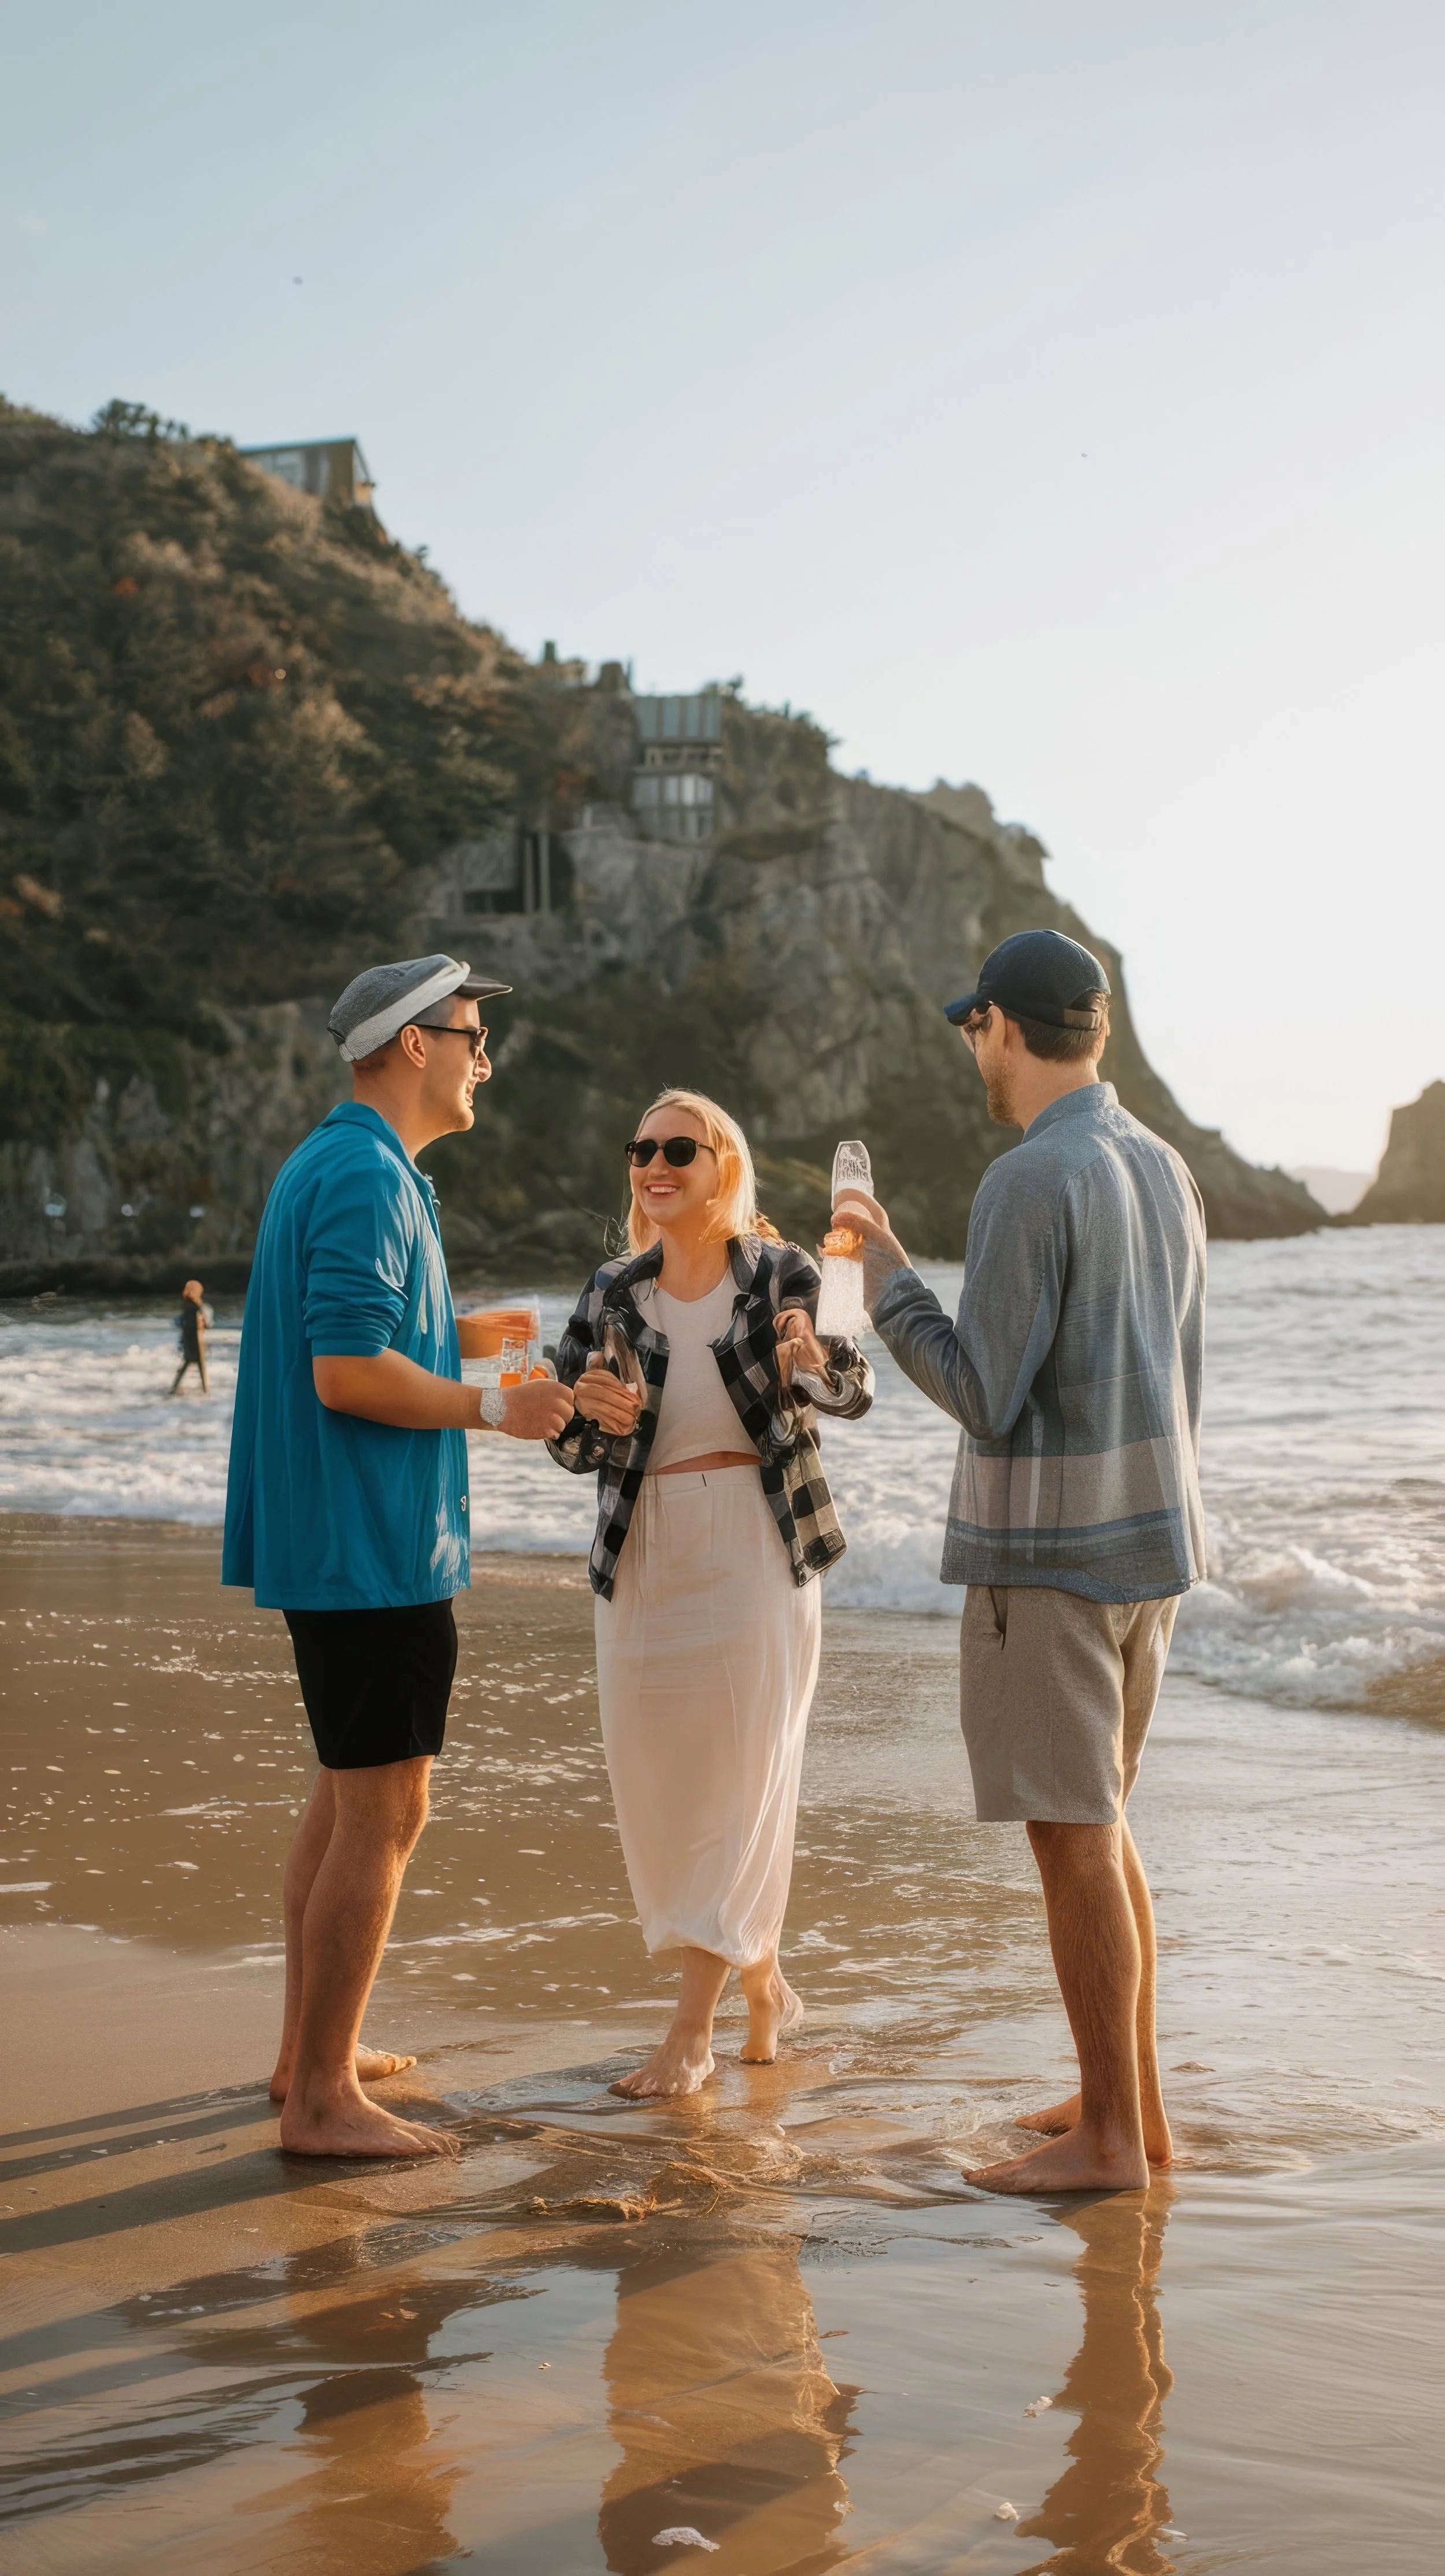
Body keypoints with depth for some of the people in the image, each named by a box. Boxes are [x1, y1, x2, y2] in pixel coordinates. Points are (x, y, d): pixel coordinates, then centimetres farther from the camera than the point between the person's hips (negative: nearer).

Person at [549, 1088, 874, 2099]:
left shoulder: (781, 1273, -6)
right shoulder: (614, 1291, 6)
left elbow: (856, 1391, -17)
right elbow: (571, 1443, 5)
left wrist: (813, 1364, -39)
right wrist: (594, 1416, -18)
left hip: (757, 1548, -5)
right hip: (645, 1551, 5)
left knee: (744, 1777, -4)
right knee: (657, 1780, 8)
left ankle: (693, 2029, 1)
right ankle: (763, 1982, 28)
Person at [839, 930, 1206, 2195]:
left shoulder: (1030, 1184, -18)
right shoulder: (1164, 1169, 10)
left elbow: (987, 1398, -19)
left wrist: (887, 1274, -7)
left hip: (1047, 1554, -9)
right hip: (1149, 1539, 9)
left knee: (1072, 1839, -2)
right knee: (1095, 1820, 18)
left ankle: (1109, 2137, 5)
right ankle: (1131, 2097, 24)